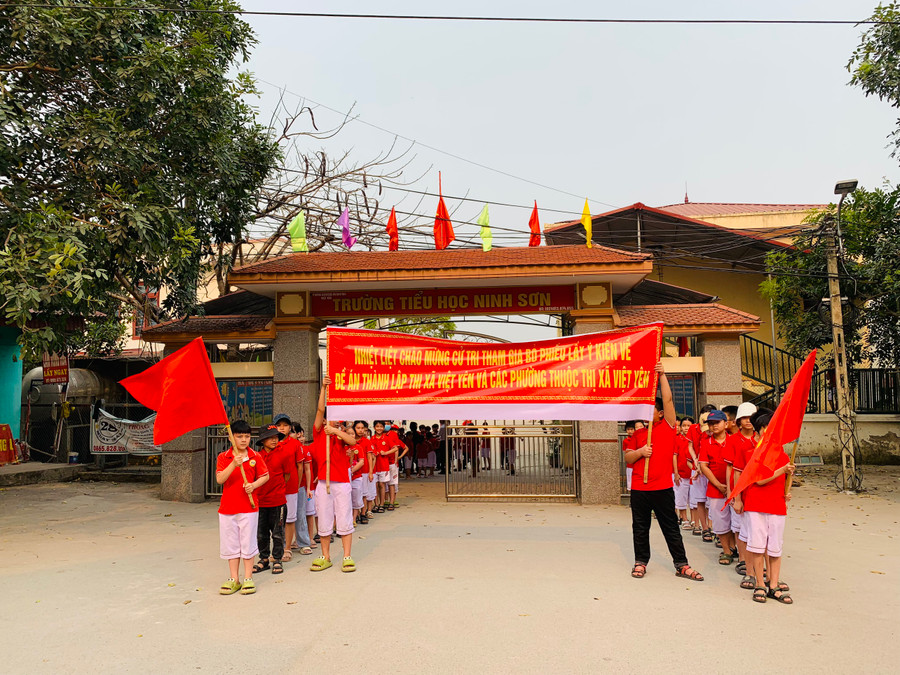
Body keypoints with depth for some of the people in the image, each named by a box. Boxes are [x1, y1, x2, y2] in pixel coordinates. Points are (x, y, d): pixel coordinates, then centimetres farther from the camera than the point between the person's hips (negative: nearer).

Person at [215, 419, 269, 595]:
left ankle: (248, 578, 13)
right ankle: (233, 579, 20)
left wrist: (254, 485, -13)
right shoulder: (223, 457, -1)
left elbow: (265, 476, 6)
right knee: (231, 543, 9)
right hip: (228, 507, 1)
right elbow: (219, 480, -13)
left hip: (249, 507, -1)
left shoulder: (255, 457, 0)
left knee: (248, 542, 3)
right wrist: (233, 464, -27)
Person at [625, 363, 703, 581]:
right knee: (640, 528, 10)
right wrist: (640, 452, -11)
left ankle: (681, 565, 16)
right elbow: (627, 458, 8)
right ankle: (641, 562, 23)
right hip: (639, 488, 3)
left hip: (663, 488, -3)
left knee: (671, 528, 6)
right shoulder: (638, 434, 10)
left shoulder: (667, 427, 2)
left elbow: (668, 400, -8)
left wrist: (662, 374, -11)